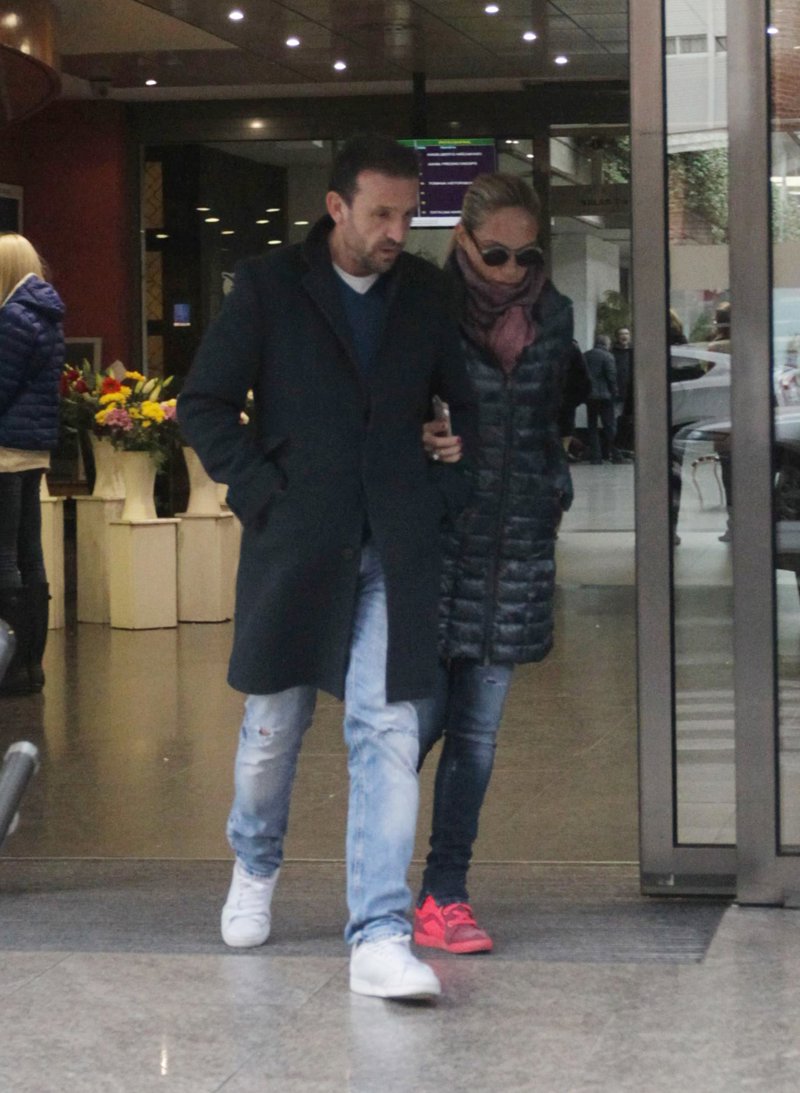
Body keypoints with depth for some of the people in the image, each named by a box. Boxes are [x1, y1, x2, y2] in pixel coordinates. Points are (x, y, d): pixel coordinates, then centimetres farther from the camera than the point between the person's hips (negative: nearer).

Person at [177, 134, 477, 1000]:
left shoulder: (426, 295, 8)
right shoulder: (267, 288, 1)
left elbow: (471, 402, 19)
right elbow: (203, 404, 2)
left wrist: (451, 491, 6)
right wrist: (259, 493, -7)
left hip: (395, 550, 1)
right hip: (295, 542, -1)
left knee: (388, 733, -8)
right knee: (274, 723, 10)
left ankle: (381, 939, -9)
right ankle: (255, 867, 40)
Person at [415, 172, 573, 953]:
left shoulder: (551, 317, 9)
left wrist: (554, 494, 12)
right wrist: (418, 443, -19)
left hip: (514, 552, 4)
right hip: (434, 545, -4)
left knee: (476, 732, 6)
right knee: (418, 722, -5)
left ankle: (445, 897, 11)